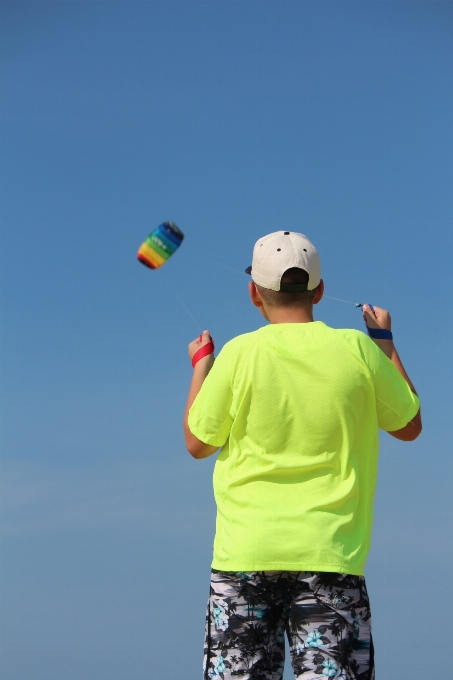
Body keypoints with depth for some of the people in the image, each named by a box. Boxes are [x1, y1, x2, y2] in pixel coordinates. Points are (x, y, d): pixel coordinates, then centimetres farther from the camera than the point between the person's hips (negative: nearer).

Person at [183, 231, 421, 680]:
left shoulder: (240, 355, -4)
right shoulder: (357, 350, -1)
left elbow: (197, 443, 9)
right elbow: (409, 426, 14)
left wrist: (200, 365, 23)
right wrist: (385, 341, 25)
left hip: (244, 555, 0)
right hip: (330, 555, 0)